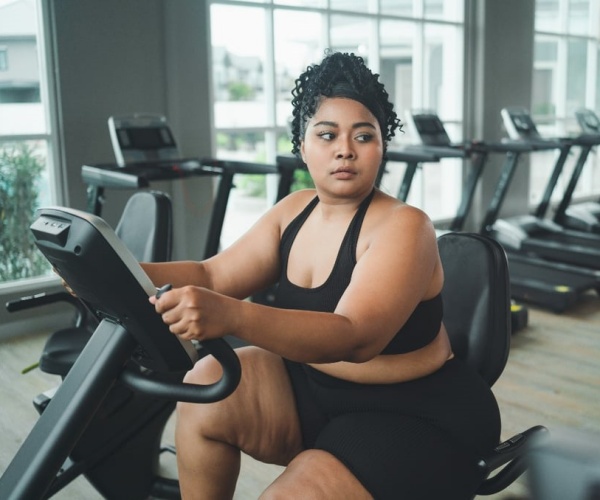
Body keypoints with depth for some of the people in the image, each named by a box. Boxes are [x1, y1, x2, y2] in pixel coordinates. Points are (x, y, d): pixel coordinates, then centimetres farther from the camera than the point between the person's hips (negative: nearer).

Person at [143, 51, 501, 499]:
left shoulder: (403, 226, -21)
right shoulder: (296, 210, 2)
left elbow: (356, 336, -35)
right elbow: (212, 275, 0)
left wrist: (231, 316, -49)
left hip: (416, 420, -6)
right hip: (319, 390, 7)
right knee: (208, 385, -10)